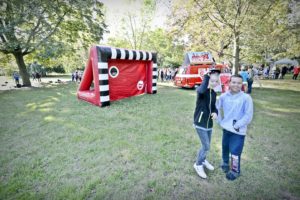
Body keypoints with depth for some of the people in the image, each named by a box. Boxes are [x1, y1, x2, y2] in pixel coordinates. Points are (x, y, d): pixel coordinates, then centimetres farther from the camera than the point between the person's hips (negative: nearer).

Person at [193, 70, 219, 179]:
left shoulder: (214, 93, 7)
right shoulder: (201, 90, -14)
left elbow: (213, 106, 15)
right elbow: (201, 91, -40)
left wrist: (215, 113, -7)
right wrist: (207, 76, -29)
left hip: (209, 123, 7)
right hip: (200, 123, -7)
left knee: (207, 145, 18)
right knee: (206, 146, -3)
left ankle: (203, 160, 45)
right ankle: (198, 164, 20)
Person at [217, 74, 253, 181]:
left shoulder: (246, 98, -15)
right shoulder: (224, 96, -4)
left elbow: (248, 116, -14)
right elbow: (217, 107, 10)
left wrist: (236, 126, -15)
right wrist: (220, 121, 4)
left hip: (239, 131, -4)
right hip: (226, 128, 4)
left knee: (235, 152, 1)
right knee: (225, 148, 21)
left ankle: (235, 171, 28)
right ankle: (225, 163, 48)